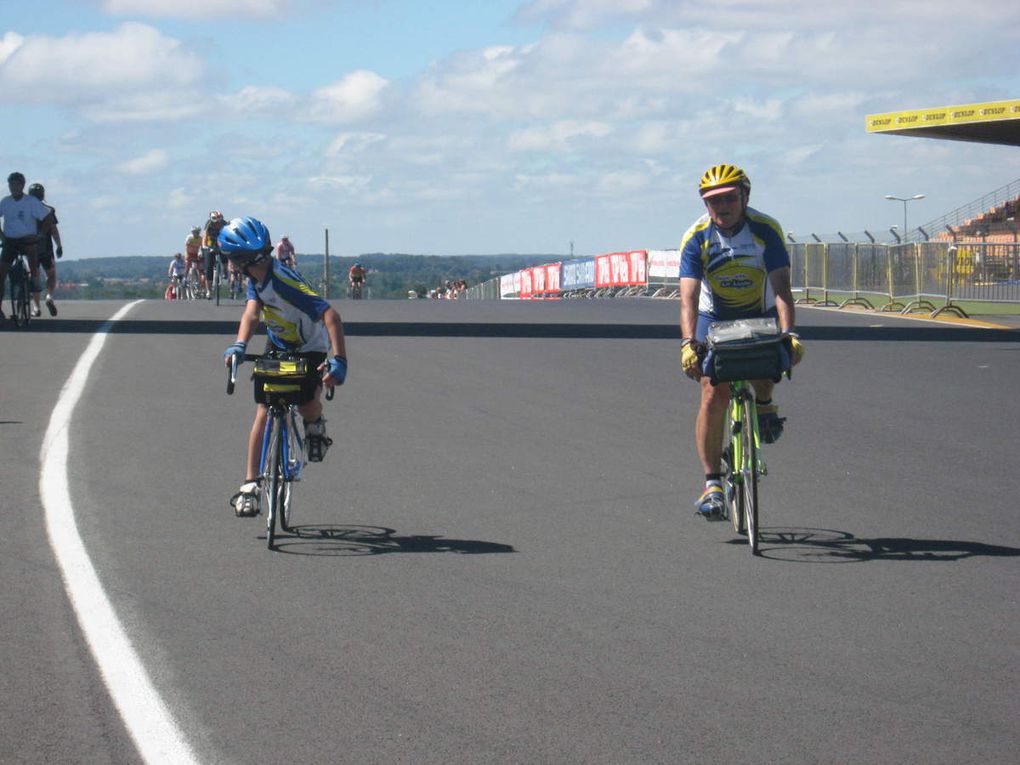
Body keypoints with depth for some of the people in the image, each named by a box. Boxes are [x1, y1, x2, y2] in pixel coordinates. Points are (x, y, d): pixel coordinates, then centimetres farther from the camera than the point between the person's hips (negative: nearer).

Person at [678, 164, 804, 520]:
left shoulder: (766, 230, -20)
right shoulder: (696, 237, -19)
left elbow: (781, 288, -26)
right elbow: (689, 296, -27)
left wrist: (789, 334, -41)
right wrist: (688, 343, -42)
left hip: (760, 315, 0)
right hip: (715, 319, 0)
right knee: (713, 395, -14)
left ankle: (763, 404, 7)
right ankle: (712, 483, -6)